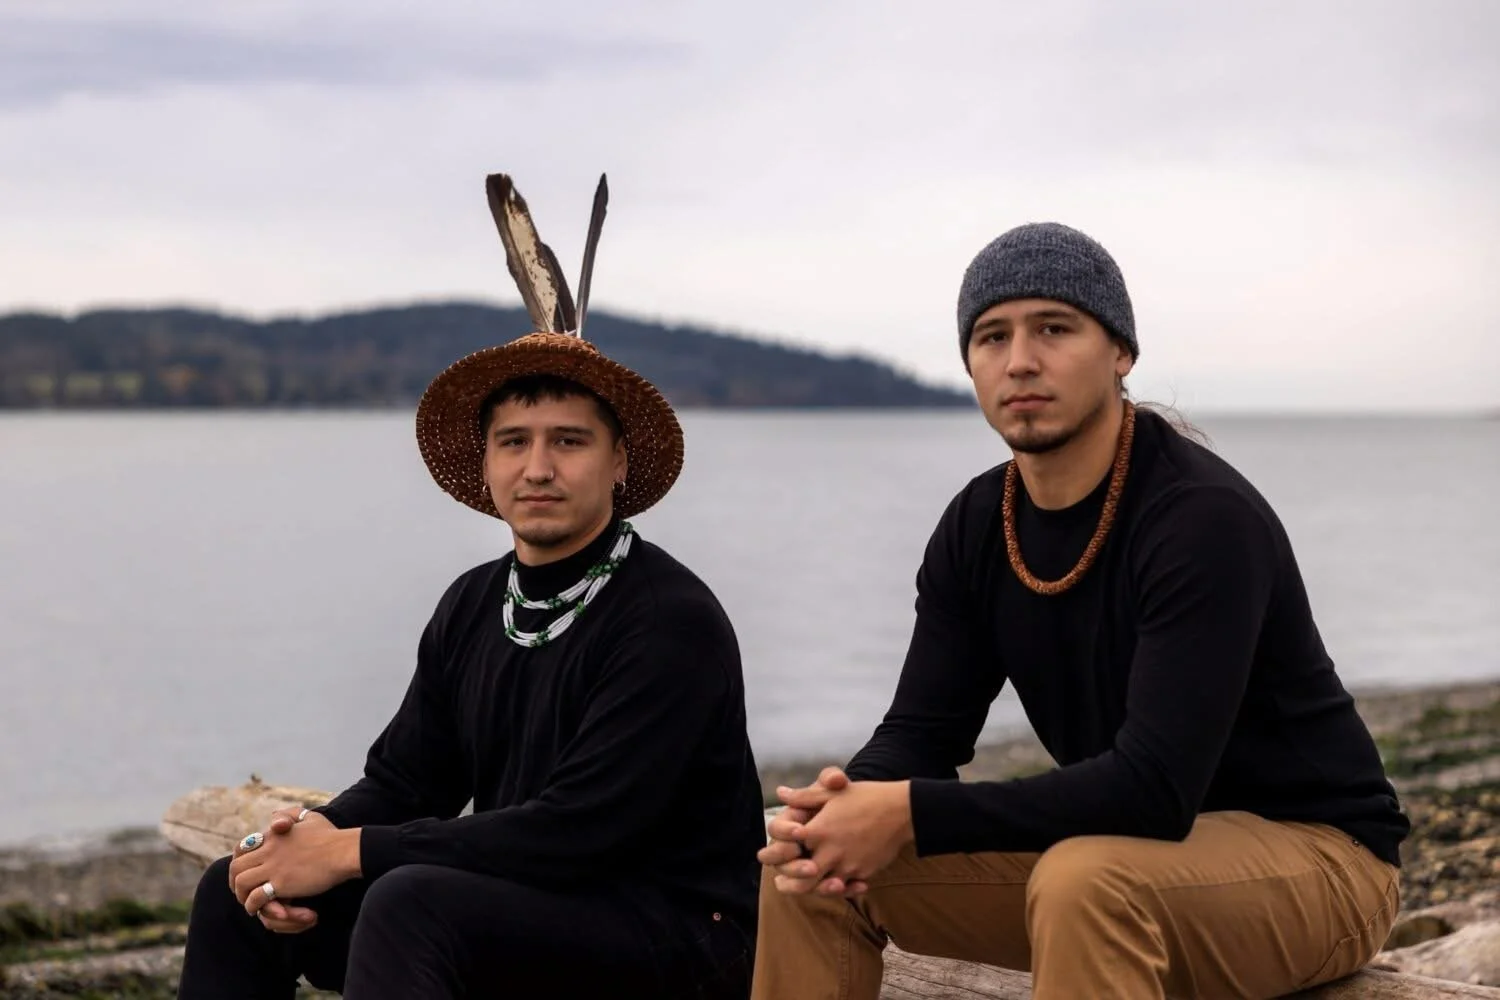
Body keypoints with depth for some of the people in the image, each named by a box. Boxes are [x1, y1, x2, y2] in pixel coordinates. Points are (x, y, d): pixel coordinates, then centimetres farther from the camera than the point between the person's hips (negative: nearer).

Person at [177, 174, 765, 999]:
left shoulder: (672, 620, -16)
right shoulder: (474, 605, 8)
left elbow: (576, 832, -22)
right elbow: (404, 777, 10)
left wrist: (352, 852, -20)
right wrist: (309, 838, -13)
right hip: (517, 914, 8)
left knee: (410, 903, -32)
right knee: (237, 891, 1)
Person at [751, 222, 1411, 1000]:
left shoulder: (1203, 518, -24)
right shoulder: (975, 527, -1)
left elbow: (1154, 788, -31)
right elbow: (922, 733, -1)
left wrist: (913, 816, -31)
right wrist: (845, 808, -25)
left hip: (1312, 851, -7)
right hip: (1132, 850, 7)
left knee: (1086, 881, -39)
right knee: (810, 858, -5)